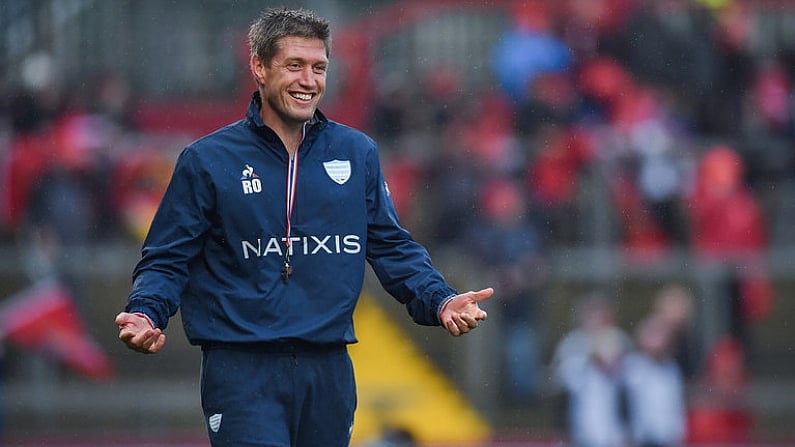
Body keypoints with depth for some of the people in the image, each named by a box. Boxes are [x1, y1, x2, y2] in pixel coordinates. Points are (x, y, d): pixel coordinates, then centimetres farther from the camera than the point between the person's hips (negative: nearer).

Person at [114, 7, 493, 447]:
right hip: (243, 373, -4)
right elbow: (166, 259, 2)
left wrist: (440, 302, -2)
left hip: (329, 373, 4)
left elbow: (392, 247, 15)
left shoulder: (358, 153, 11)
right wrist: (145, 314, -18)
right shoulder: (207, 160, 1)